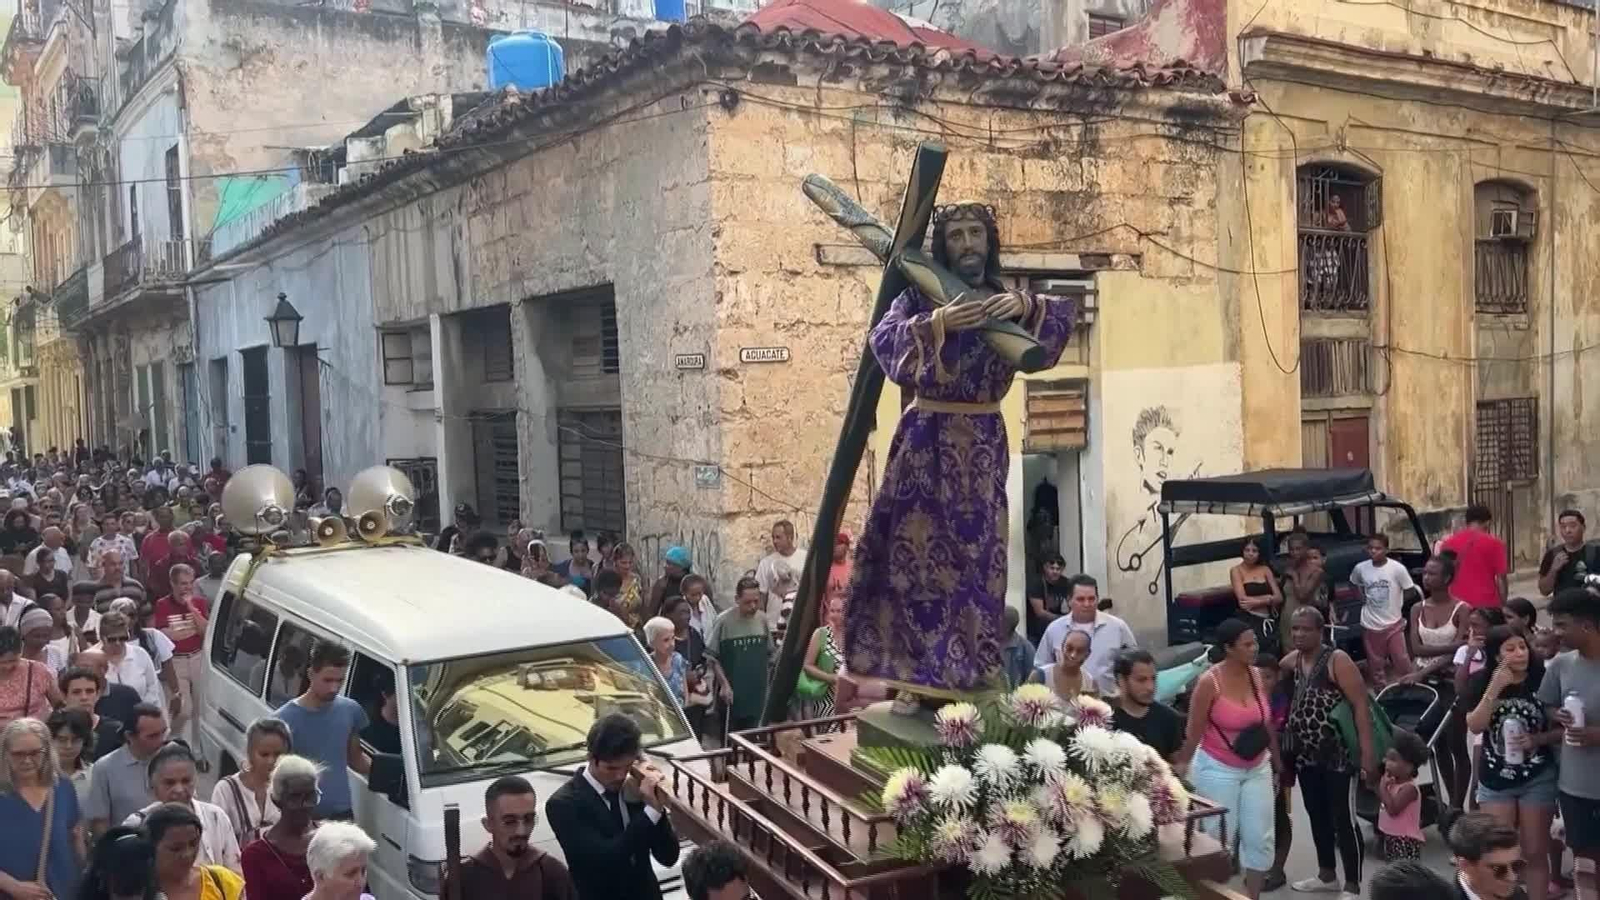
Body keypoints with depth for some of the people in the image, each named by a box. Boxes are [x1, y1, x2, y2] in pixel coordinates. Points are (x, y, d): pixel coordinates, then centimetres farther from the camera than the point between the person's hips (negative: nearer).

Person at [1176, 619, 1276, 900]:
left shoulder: (1256, 675, -1)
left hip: (1257, 769, 6)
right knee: (1221, 839, 1)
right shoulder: (1209, 682, -18)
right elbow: (1193, 732, -12)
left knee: (1261, 838, 8)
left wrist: (1276, 761, 13)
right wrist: (1181, 769, -6)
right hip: (1218, 770, -5)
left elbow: (1266, 723, 9)